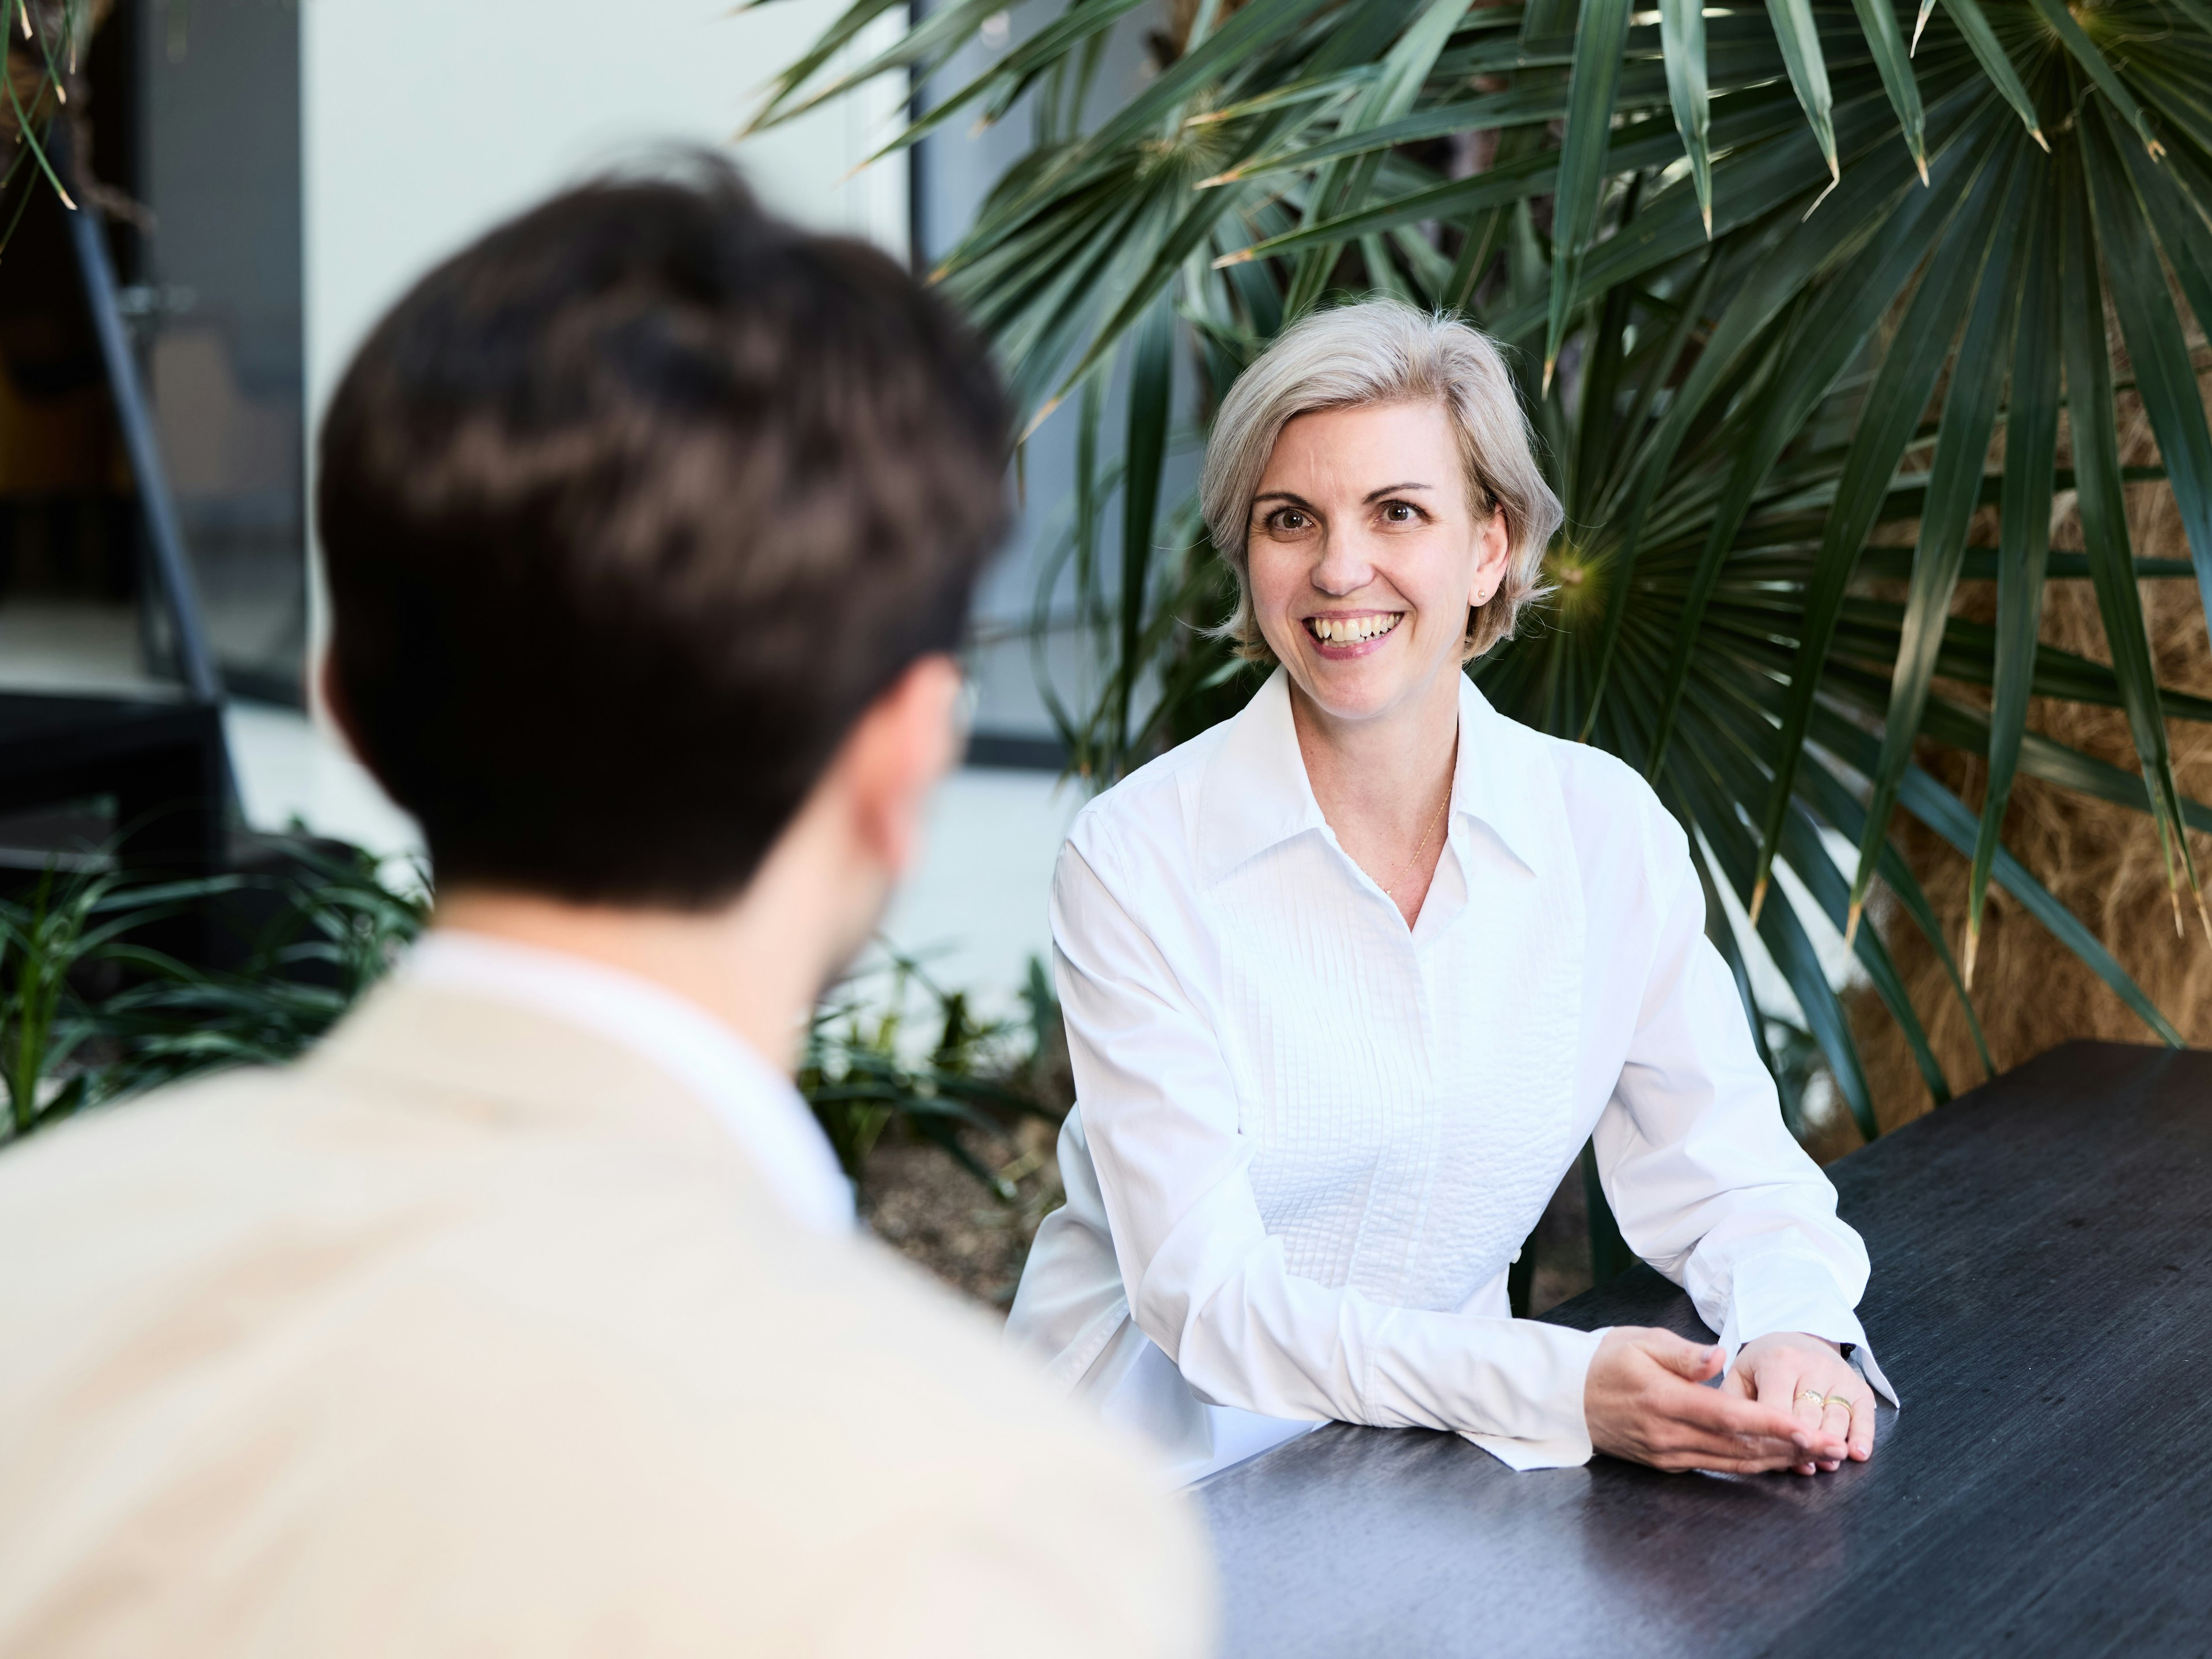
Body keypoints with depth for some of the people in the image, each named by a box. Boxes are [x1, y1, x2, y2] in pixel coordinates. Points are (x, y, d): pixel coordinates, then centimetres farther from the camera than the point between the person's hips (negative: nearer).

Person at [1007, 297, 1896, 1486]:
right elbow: (1208, 1298, -17)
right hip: (1164, 1477, -3)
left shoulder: (1608, 830, -1)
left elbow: (1728, 1175, 5)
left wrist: (1795, 1334, -18)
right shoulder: (1137, 859, -12)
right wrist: (1556, 1387, -29)